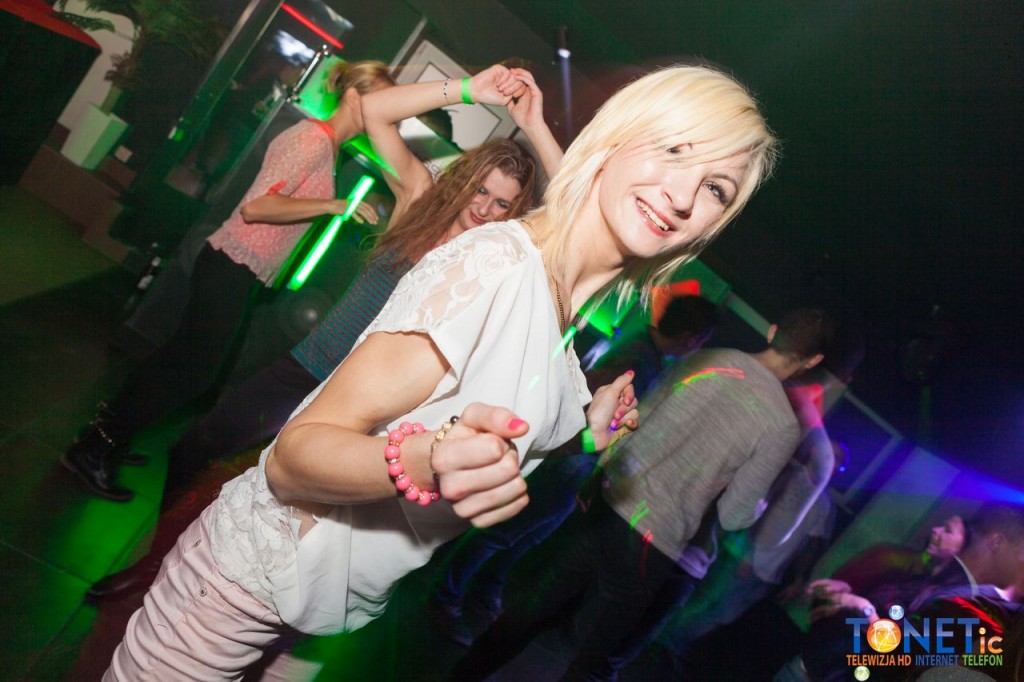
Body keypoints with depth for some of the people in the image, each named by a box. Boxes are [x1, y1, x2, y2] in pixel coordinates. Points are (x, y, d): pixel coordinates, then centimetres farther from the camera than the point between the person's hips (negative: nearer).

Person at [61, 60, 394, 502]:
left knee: (185, 359, 18)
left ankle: (106, 436, 32)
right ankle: (93, 449, 11)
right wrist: (333, 205, -23)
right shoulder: (315, 140, -16)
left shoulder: (324, 143, 13)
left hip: (238, 272, 10)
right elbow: (255, 206, -25)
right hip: (233, 270, -10)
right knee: (194, 369, -1)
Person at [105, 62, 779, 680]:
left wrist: (587, 436, 0)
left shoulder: (573, 324, 1)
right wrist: (425, 462, -42)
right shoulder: (496, 262, -24)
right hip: (256, 576, -7)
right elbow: (292, 459, -25)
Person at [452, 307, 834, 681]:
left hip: (604, 502, 5)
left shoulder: (708, 358, 4)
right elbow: (733, 517, -4)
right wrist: (761, 500, 15)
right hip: (649, 547, -4)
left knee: (534, 606, 22)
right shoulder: (783, 428, -9)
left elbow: (638, 416, 9)